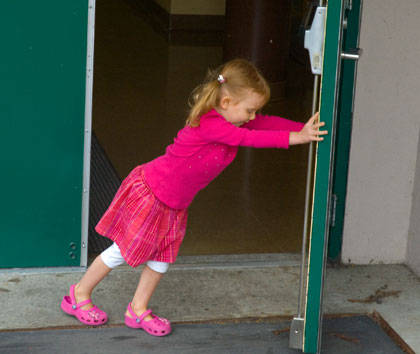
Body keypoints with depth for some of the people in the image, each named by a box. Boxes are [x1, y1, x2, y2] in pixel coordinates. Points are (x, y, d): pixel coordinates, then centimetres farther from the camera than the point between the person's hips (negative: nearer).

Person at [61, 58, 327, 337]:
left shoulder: (233, 120, -5)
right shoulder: (209, 124, -32)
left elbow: (267, 123, -6)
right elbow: (252, 138, -39)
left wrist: (305, 128, -18)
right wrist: (297, 137, -41)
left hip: (174, 204, 9)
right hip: (149, 191, -8)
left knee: (164, 257, 13)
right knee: (122, 251, 6)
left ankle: (138, 310, 28)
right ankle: (79, 295, 25)